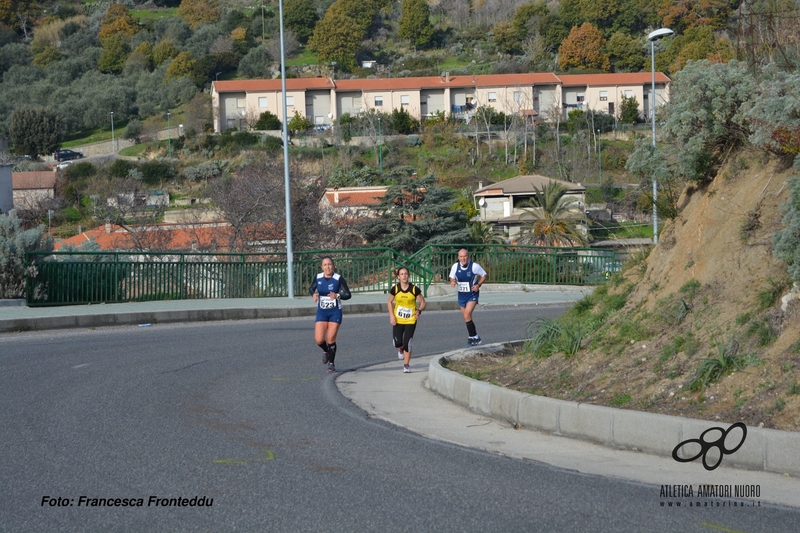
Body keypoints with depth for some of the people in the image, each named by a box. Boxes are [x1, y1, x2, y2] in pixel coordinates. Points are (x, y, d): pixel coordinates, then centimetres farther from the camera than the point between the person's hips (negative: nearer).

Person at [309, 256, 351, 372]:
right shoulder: (318, 277, -2)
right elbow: (311, 289, 16)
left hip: (335, 312, -3)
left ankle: (331, 363, 18)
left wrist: (337, 295, -32)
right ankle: (326, 351, 27)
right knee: (319, 340, -8)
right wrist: (314, 294, -8)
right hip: (322, 312, 3)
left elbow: (348, 295, -12)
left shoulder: (338, 278, -12)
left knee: (331, 340, -2)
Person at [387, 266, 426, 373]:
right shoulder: (395, 289, -6)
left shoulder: (414, 289, -10)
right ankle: (400, 349, 34)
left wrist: (419, 311, -18)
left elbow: (423, 302, 0)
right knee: (397, 343, -4)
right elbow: (389, 302, 7)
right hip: (398, 320, 1)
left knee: (407, 343, -7)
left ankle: (406, 365, 7)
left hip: (411, 320, -1)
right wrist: (391, 315, -4)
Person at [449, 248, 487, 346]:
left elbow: (484, 276, -1)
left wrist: (478, 285, -16)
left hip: (472, 294, -5)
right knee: (467, 318, 12)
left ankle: (472, 337, -7)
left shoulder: (475, 266, -14)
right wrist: (452, 282, -14)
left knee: (467, 315, -19)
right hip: (461, 295, 5)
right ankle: (475, 337, 28)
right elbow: (452, 278, 9)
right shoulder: (455, 266, -3)